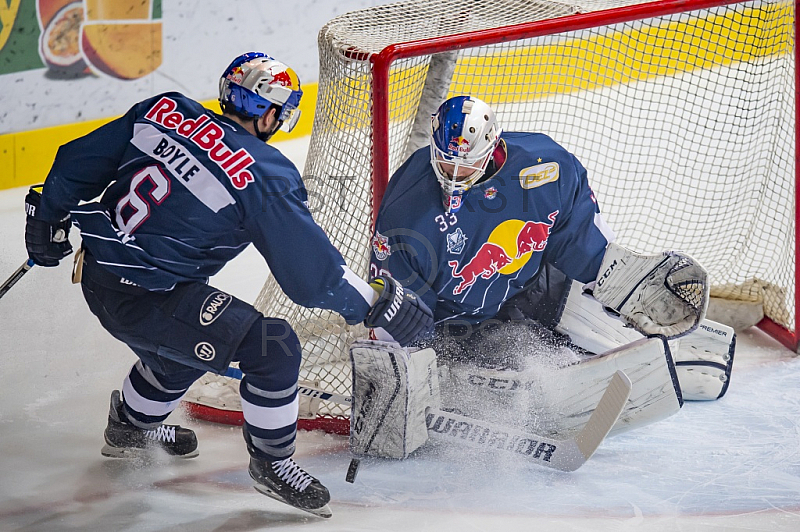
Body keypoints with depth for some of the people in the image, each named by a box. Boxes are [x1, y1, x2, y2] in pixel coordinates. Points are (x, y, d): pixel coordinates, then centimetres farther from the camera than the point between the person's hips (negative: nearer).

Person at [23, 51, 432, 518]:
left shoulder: (164, 111, 1)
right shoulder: (265, 177, -15)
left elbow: (80, 162, 9)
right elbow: (312, 273, -12)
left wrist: (49, 217, 26)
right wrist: (380, 304, 0)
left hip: (97, 271, 8)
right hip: (146, 299, -8)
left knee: (182, 346, 34)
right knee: (273, 348, -4)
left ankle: (129, 427, 58)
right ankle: (272, 464, 12)